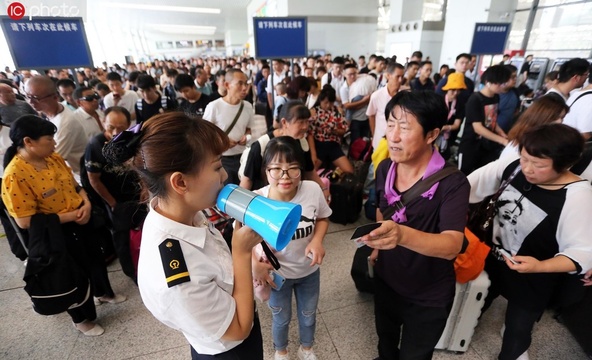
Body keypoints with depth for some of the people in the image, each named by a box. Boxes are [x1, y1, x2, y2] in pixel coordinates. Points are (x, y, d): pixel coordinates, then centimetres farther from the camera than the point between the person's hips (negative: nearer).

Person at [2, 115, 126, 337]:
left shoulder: (53, 158, -3)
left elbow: (75, 185, 8)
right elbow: (25, 221, -24)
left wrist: (86, 204, -10)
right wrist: (70, 216, -23)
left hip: (81, 221, 7)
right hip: (57, 234, -7)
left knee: (95, 258, 25)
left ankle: (103, 293, 53)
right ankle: (83, 319, 38)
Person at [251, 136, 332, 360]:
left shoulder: (313, 190, -26)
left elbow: (322, 218, -4)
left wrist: (317, 240, -22)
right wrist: (256, 265, -25)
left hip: (309, 270, 2)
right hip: (276, 273, -2)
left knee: (308, 316, 29)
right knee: (281, 319, 27)